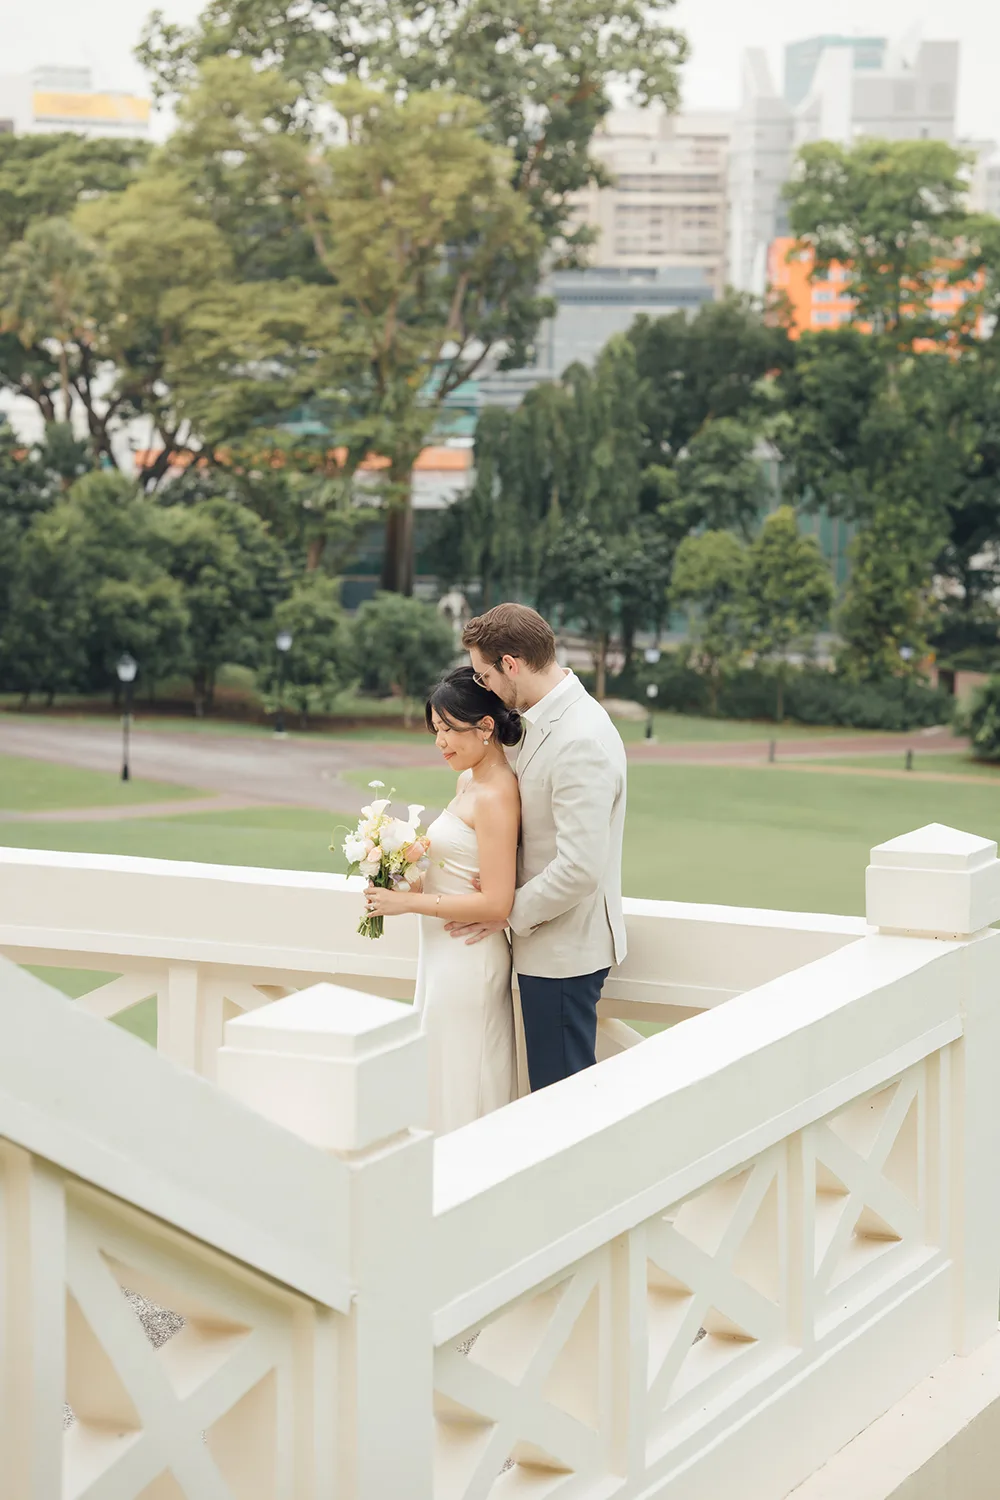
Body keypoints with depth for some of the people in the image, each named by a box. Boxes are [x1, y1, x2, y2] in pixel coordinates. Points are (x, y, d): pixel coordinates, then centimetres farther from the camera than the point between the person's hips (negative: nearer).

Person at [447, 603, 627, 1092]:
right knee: (550, 1086, 15)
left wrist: (510, 913, -13)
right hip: (549, 942, 10)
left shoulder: (581, 742, -24)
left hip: (563, 952, -10)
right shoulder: (545, 721, 8)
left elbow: (580, 868, -27)